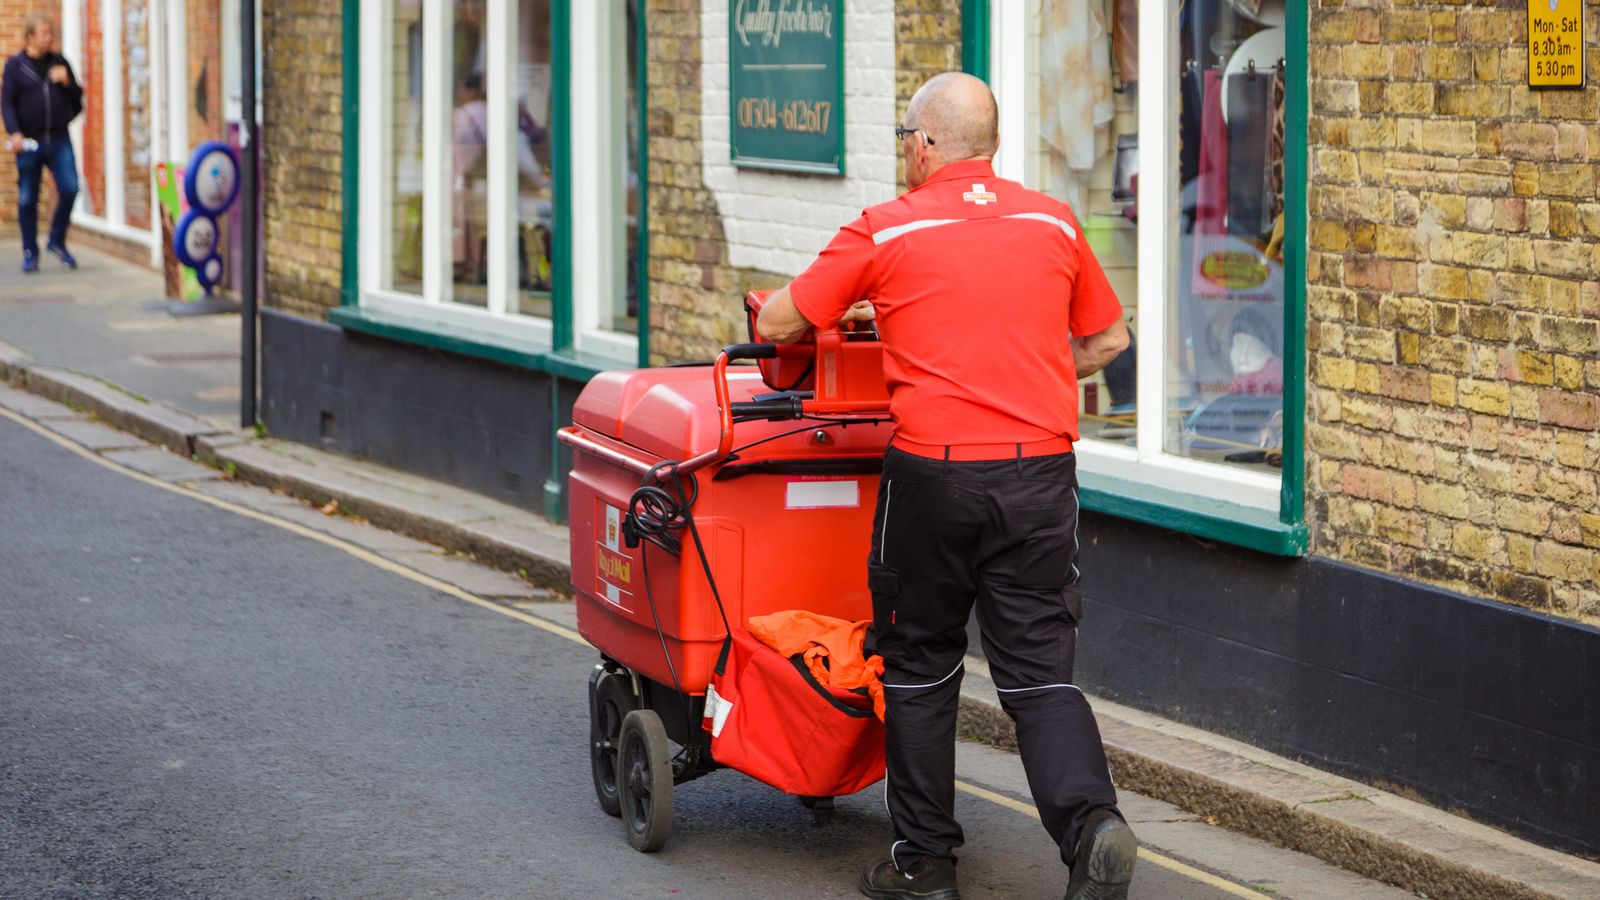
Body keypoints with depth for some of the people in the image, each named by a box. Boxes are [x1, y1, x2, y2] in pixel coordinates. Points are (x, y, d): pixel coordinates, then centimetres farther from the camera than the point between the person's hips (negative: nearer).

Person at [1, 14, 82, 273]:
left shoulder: (60, 63, 12)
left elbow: (77, 97, 16)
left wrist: (67, 82, -4)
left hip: (59, 140, 2)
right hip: (29, 142, -2)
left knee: (70, 188, -12)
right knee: (27, 199, 3)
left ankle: (57, 241, 7)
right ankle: (30, 253, 14)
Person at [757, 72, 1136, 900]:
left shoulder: (884, 231, -2)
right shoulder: (1053, 224, 9)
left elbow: (777, 324, 5)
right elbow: (1107, 339, 20)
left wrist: (853, 310, 26)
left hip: (933, 471, -3)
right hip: (1039, 470, 3)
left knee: (920, 666, 13)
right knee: (1038, 669, 6)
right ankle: (1091, 823, -16)